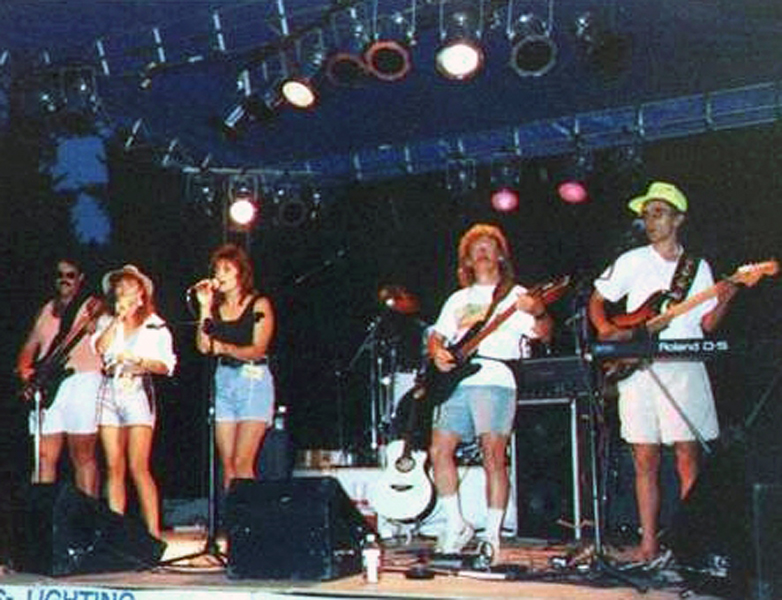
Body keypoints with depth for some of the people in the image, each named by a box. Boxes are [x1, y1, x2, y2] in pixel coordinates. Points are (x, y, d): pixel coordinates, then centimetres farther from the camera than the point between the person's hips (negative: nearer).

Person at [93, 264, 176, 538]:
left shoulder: (156, 326, 9)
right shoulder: (107, 322, 17)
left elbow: (166, 366, 2)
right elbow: (100, 347, -3)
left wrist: (137, 360, -10)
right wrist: (119, 318, -1)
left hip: (138, 392, -3)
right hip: (110, 393, 3)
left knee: (138, 467, -12)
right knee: (114, 468, -1)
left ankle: (154, 532, -11)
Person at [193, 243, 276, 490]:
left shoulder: (259, 305, 0)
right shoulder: (216, 307, 12)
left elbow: (257, 350, -9)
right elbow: (203, 346, 1)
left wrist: (226, 348, -25)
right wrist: (205, 307, -1)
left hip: (253, 380, -5)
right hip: (223, 381, 5)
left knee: (242, 463, -12)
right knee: (227, 463, 1)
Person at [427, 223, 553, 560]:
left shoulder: (515, 295, 8)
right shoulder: (458, 300, 24)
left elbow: (544, 334, -3)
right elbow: (436, 336, 26)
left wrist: (539, 313, -26)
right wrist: (438, 354, 3)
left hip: (495, 383, -5)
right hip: (456, 383, 5)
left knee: (493, 457, -10)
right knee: (439, 451, -2)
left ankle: (492, 537, -4)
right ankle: (456, 526, 10)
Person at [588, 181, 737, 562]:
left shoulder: (698, 267, 11)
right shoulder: (632, 262, 9)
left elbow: (707, 324, 8)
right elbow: (596, 301, 12)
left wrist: (724, 299, -10)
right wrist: (607, 331, -5)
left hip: (683, 369, 0)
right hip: (638, 371, 1)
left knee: (688, 455, -6)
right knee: (645, 460, 2)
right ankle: (649, 542, 7)